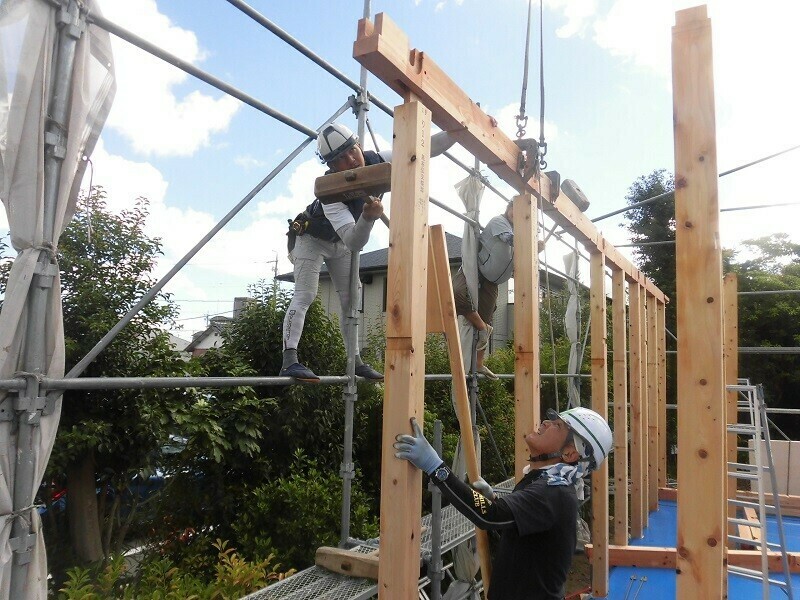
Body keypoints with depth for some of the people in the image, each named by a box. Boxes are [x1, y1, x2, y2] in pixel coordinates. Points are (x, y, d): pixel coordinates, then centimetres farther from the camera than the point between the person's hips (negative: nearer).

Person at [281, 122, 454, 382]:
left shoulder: (378, 161, -25)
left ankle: (355, 361, 13)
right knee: (305, 294, -19)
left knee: (351, 299, 6)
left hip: (340, 242, 6)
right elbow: (354, 243, -48)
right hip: (311, 238, -6)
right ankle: (289, 360, -22)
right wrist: (368, 218, -66)